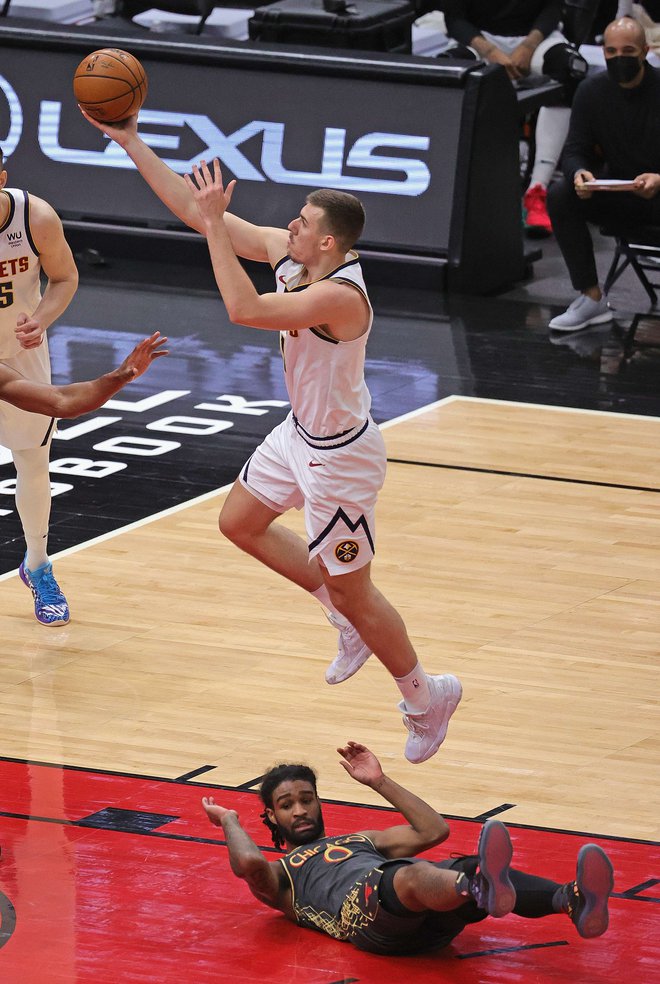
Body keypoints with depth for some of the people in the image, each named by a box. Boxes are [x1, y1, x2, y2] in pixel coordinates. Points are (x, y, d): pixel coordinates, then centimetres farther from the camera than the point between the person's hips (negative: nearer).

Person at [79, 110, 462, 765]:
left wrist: (215, 223, -39)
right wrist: (129, 142, -11)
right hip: (300, 433, 9)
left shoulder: (340, 297, -35)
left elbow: (243, 310, -44)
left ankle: (427, 698, 25)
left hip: (339, 457, -9)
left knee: (351, 593, 4)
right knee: (239, 523, 26)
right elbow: (194, 211, -6)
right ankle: (347, 620, 34)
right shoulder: (287, 252, -10)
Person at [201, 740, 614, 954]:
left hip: (431, 915, 5)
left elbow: (434, 831, 33)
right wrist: (229, 821, 22)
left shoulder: (361, 841, 44)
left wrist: (379, 782, 36)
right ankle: (482, 887, -80)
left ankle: (574, 901, -62)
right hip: (369, 915, -5)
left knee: (473, 868, -30)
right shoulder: (279, 875, 29)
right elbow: (248, 863, 3)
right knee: (413, 874, -41)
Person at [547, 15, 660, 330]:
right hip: (617, 194, 5)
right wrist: (579, 173, -25)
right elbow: (575, 150, 0)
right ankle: (591, 299, -15)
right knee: (560, 195, -20)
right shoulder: (592, 91, -1)